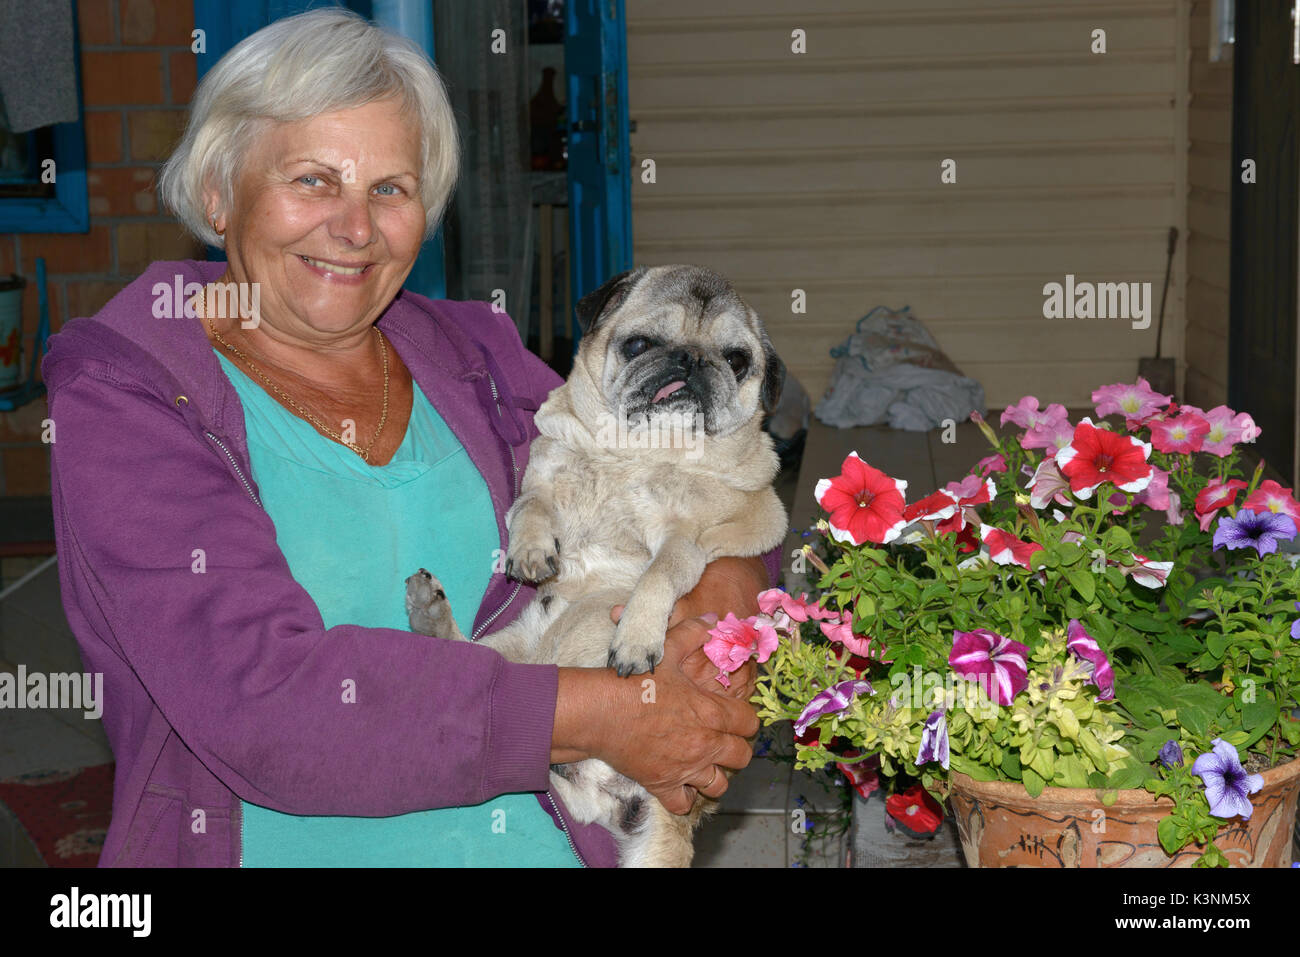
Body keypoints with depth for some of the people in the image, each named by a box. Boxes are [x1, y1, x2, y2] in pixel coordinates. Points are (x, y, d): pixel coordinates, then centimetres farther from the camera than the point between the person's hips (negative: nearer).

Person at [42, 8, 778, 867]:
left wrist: (719, 599, -6)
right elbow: (257, 697, -16)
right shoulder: (122, 397, -3)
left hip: (548, 842, 4)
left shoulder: (475, 359, 11)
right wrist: (598, 716, -15)